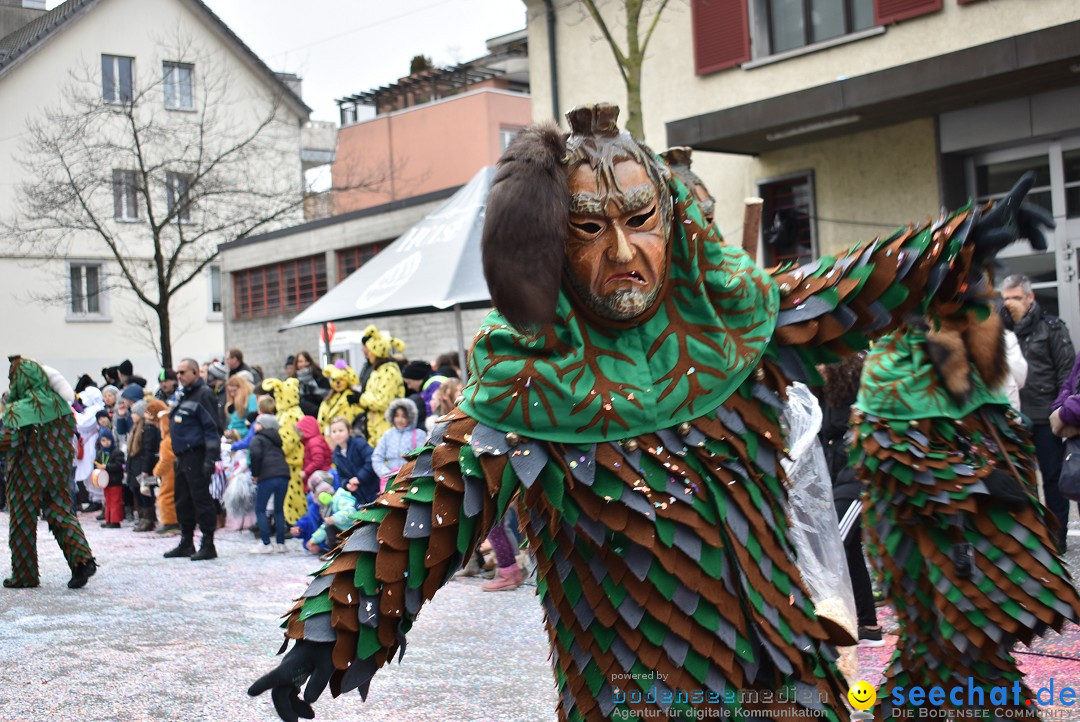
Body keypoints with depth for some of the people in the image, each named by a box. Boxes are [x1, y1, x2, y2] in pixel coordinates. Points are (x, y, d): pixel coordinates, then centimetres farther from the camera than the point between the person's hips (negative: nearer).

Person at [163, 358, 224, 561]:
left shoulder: (203, 394, -10)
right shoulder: (182, 395, 19)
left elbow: (212, 427, -16)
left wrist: (210, 458, -22)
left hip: (196, 455, -10)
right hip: (182, 456, 10)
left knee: (201, 499, -6)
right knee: (183, 501, 14)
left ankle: (208, 545, -2)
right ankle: (186, 543, 24)